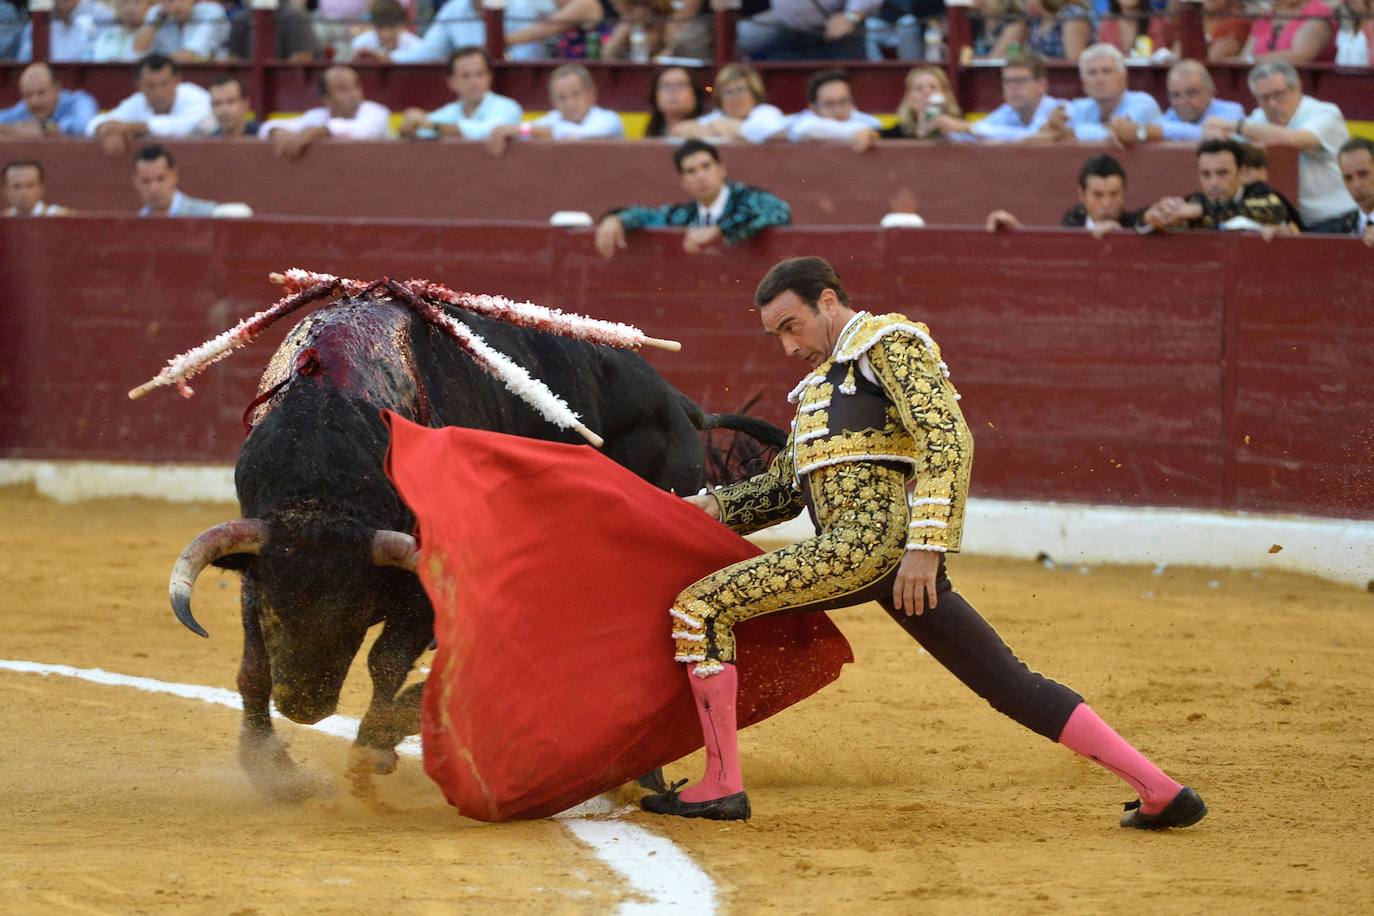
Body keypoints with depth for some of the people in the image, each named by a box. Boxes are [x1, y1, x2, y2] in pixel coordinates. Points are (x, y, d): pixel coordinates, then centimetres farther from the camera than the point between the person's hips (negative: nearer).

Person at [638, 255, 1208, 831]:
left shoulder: (890, 341, 3)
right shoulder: (821, 384, 33)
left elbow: (947, 440, -10)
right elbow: (784, 488, 34)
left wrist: (926, 546, -19)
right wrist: (716, 507, 19)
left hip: (867, 539, -10)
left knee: (698, 609, -9)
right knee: (1009, 683, 4)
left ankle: (721, 786, -9)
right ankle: (1158, 790, 0)